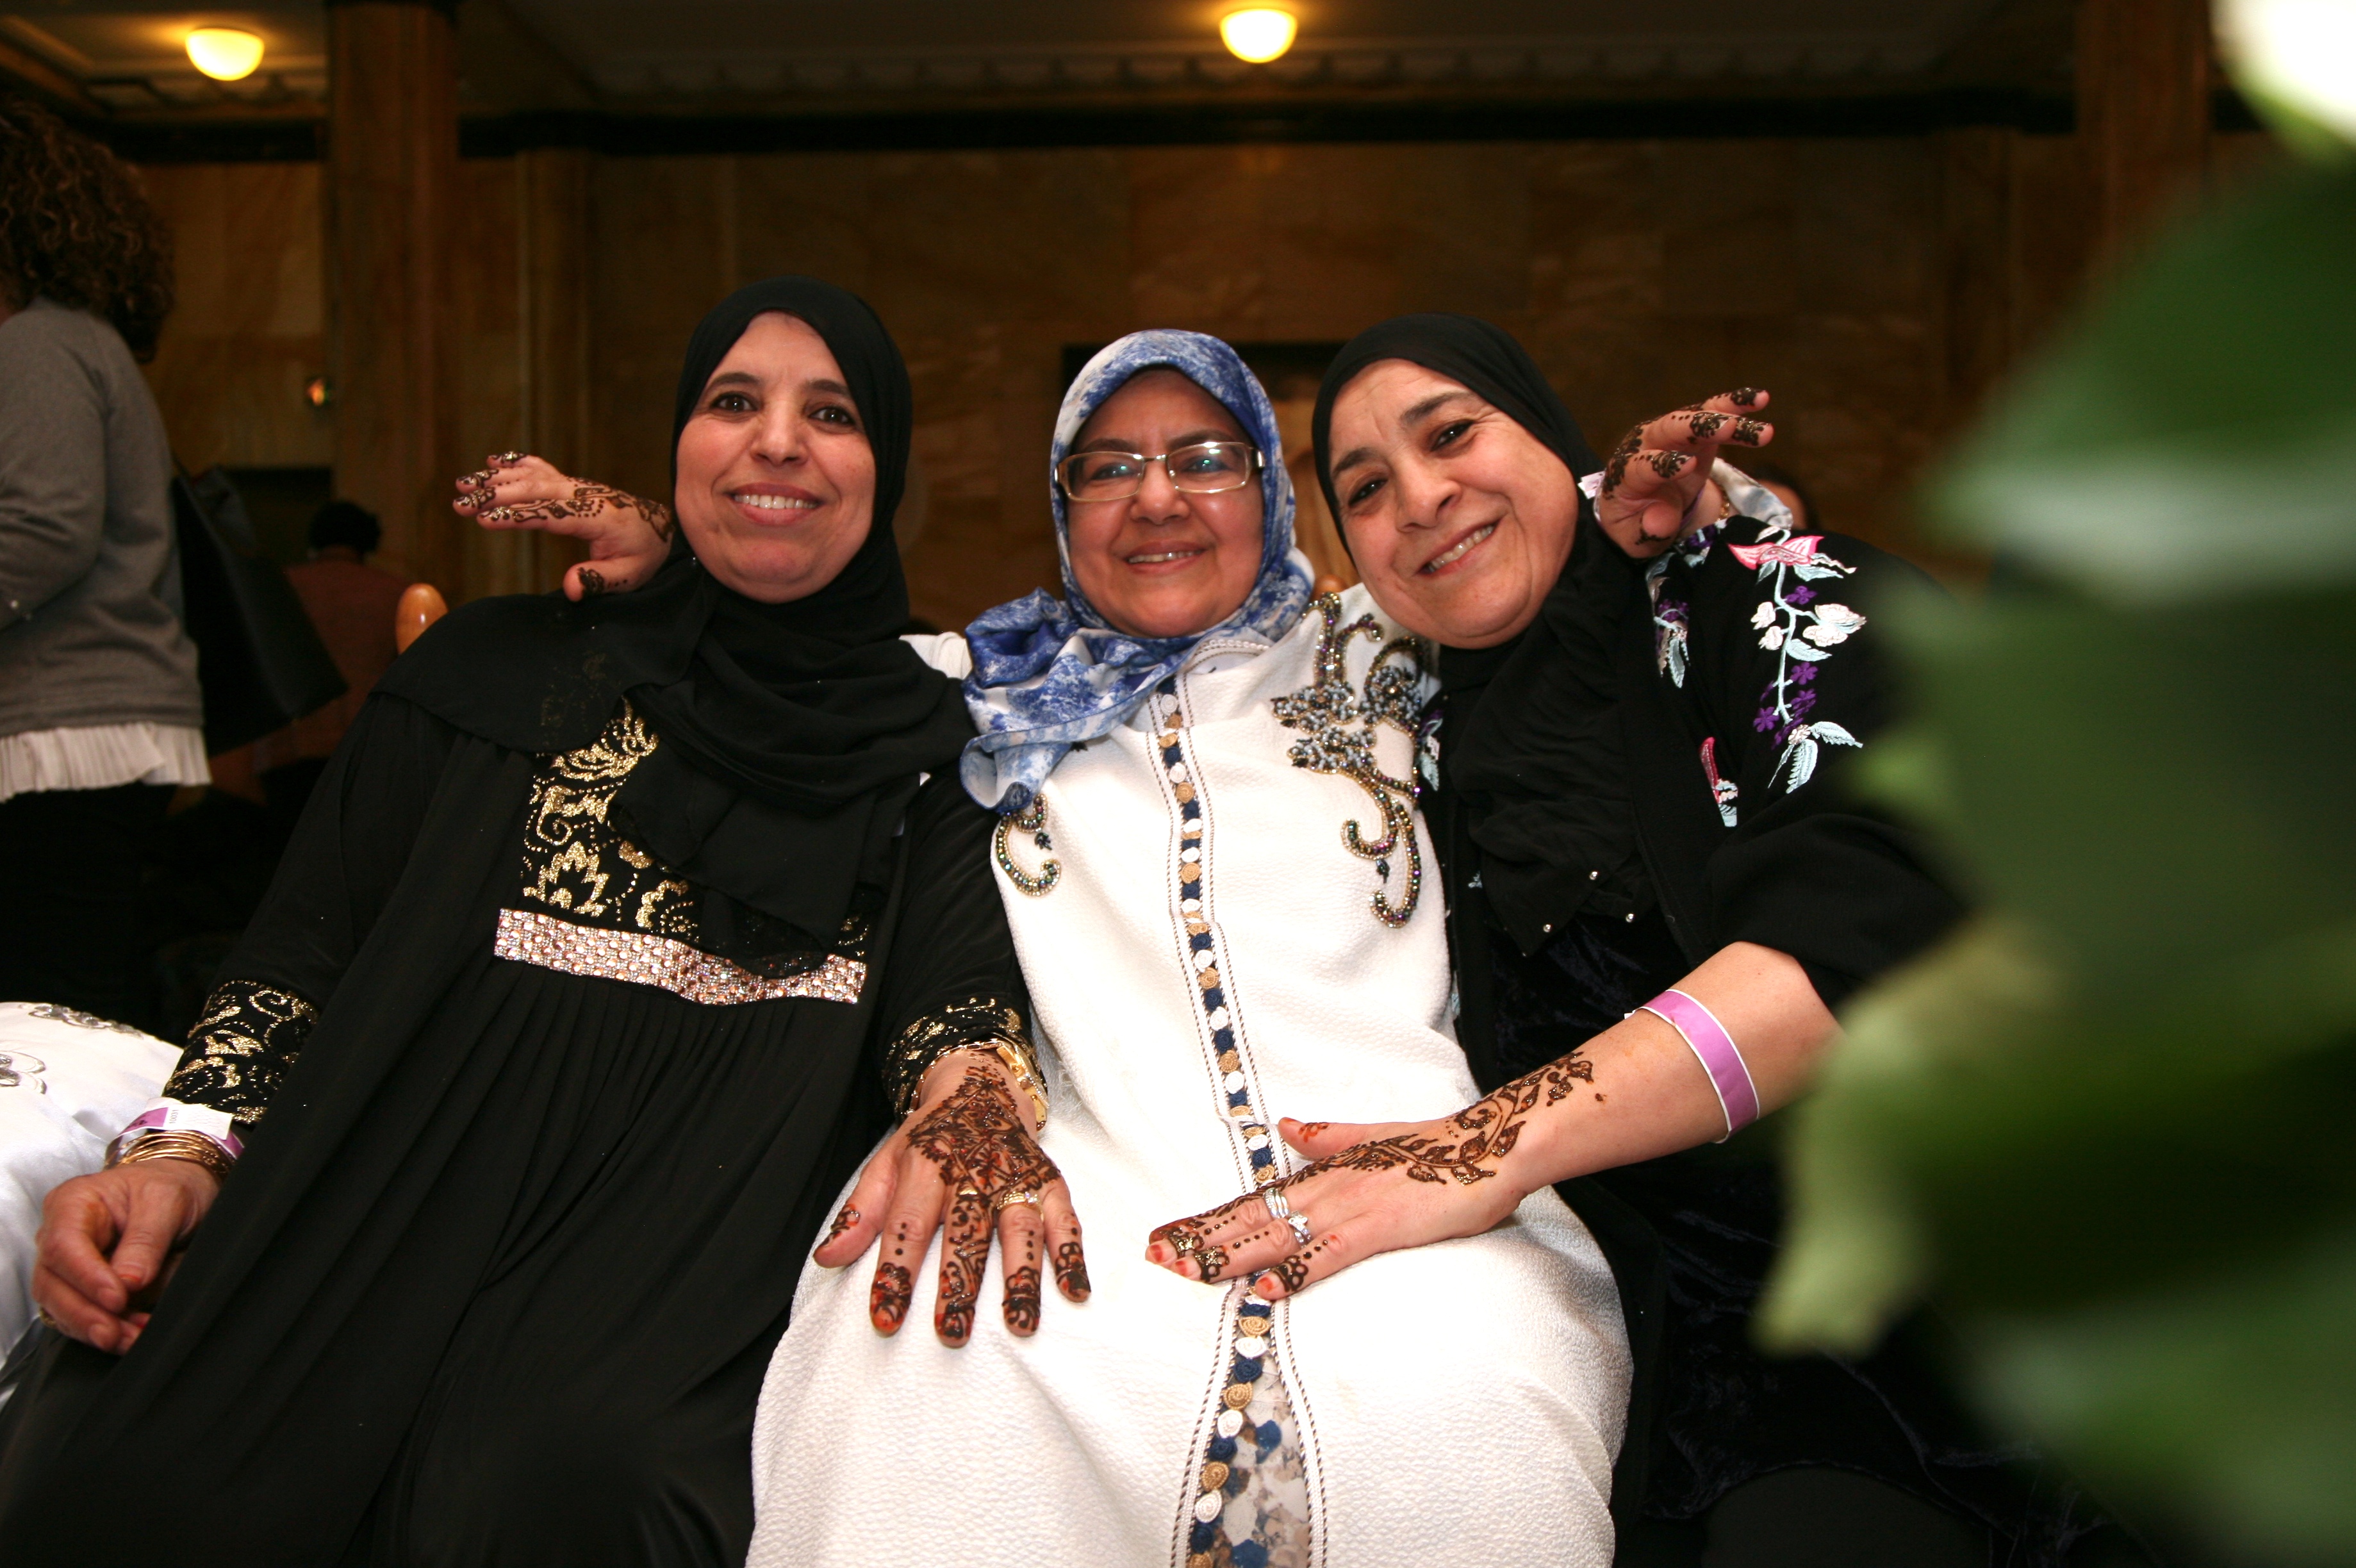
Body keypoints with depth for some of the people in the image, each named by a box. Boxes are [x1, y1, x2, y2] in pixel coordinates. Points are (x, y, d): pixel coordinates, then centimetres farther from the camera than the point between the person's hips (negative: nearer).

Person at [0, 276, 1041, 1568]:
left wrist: (970, 1107, -23)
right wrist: (182, 1150, -5)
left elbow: (964, 992, 1)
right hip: (411, 1205, 2)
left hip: (709, 1252, -1)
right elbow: (304, 952, 12)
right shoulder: (499, 676, 15)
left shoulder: (928, 743, 14)